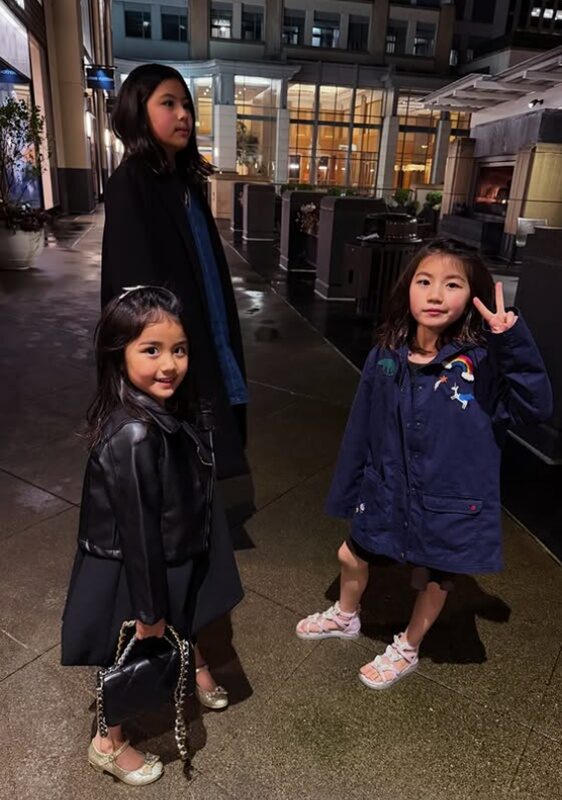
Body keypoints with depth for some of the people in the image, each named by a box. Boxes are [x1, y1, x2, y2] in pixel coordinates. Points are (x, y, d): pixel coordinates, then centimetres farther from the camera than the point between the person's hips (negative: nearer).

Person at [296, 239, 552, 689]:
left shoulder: (484, 362, -17)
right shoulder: (387, 356, -9)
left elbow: (536, 407, -27)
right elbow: (361, 430, -2)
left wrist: (513, 341, -38)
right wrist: (346, 494, 5)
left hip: (450, 502, -3)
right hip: (386, 493, 3)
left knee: (433, 580, 20)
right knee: (352, 556, 21)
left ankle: (408, 651, 50)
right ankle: (346, 618, 55)